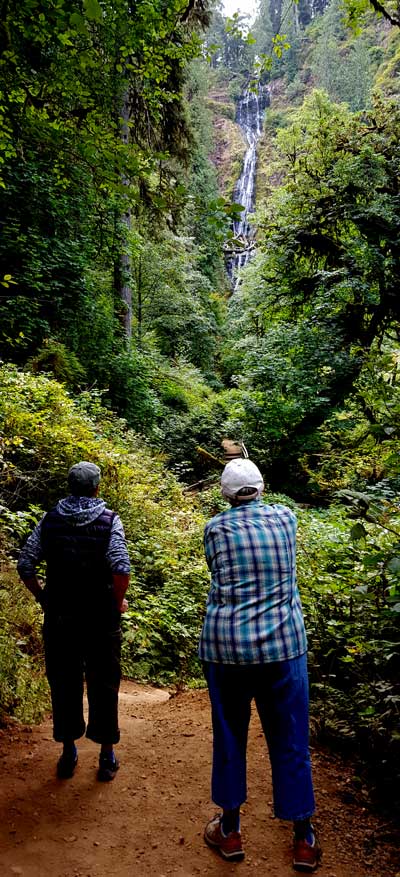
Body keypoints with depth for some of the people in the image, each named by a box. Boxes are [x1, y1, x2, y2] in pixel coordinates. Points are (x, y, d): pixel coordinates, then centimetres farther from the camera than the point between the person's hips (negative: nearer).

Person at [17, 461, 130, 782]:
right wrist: (117, 603, -5)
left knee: (63, 684, 16)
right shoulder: (109, 520, -9)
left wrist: (44, 599, 9)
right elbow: (121, 569, -21)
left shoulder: (50, 520, 0)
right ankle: (106, 757, 23)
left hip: (59, 619, 2)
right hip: (101, 620, -2)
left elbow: (26, 565, -2)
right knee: (103, 686, 11)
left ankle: (68, 753, 28)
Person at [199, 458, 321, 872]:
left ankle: (230, 830, 30)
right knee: (290, 741, 13)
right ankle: (303, 840, 27)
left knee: (229, 737, 15)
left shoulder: (215, 528, -5)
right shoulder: (285, 518, 1)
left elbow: (217, 572, 9)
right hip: (284, 644, 1)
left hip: (226, 647, -1)